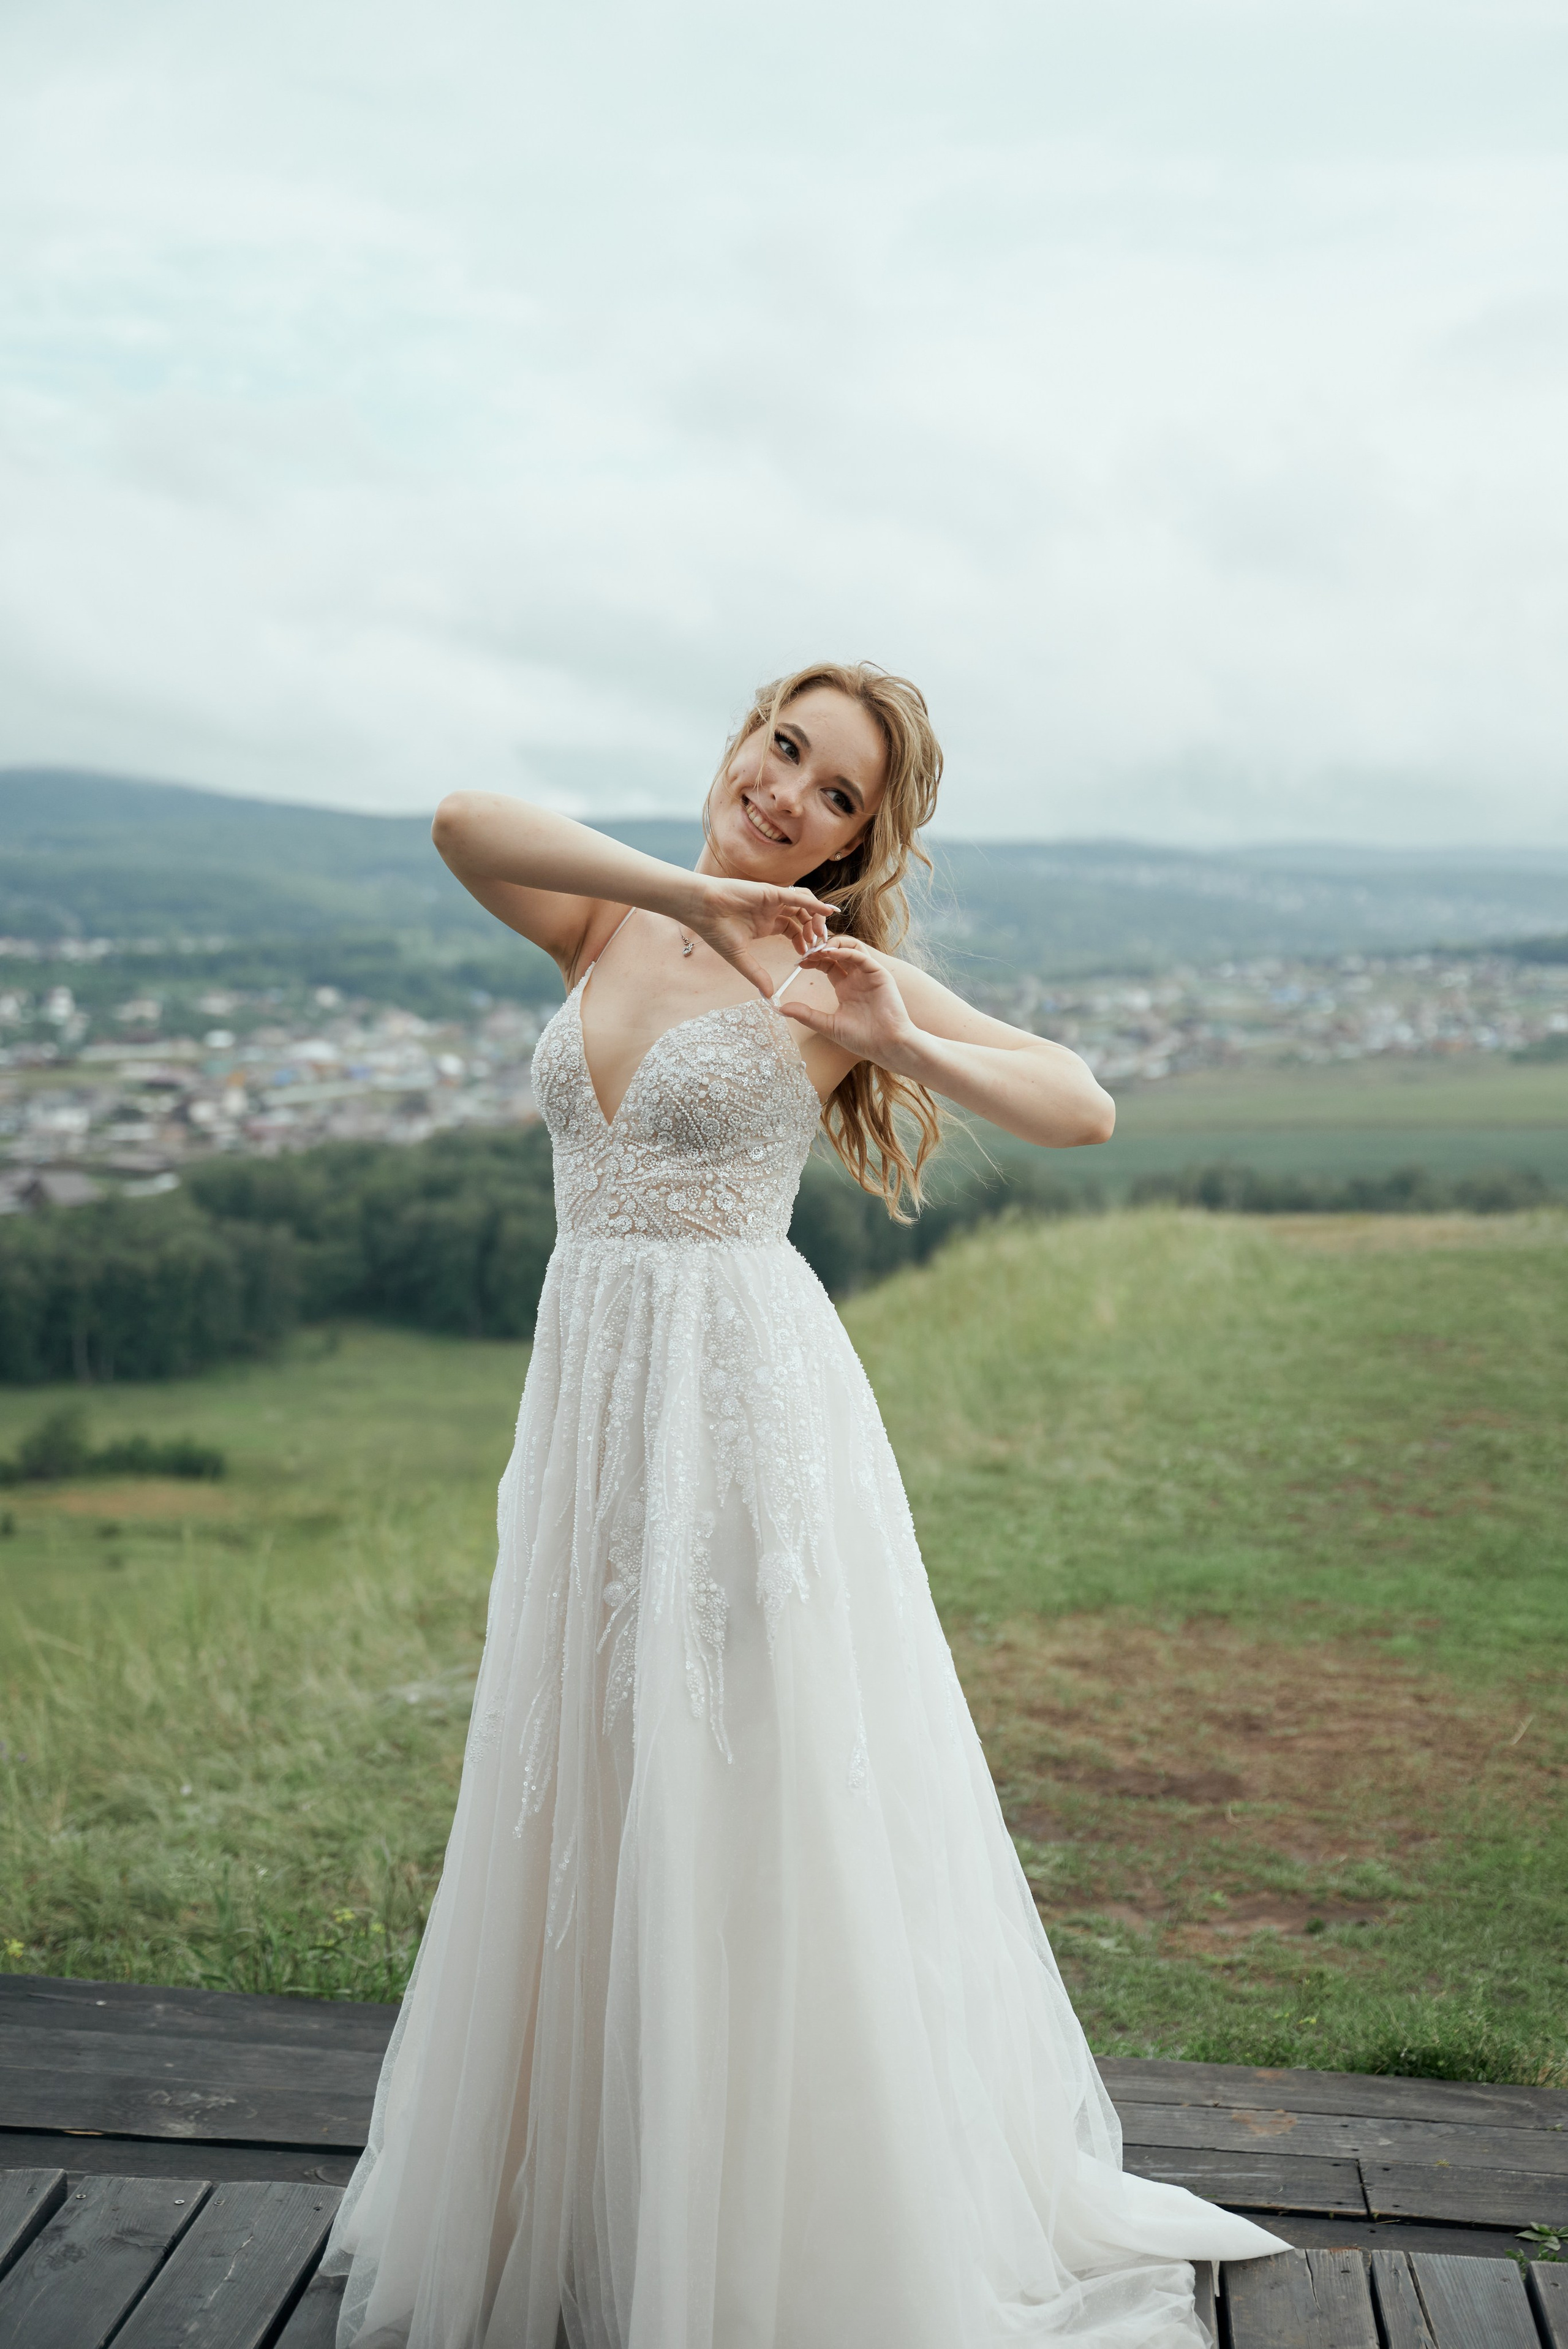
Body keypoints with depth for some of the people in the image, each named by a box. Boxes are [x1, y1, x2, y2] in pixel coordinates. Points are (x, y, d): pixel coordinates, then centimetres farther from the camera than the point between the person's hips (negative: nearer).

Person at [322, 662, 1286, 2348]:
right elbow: (461, 821, -14)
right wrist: (693, 889, -20)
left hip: (748, 1394, -5)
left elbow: (1082, 1109, -8)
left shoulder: (831, 969, -3)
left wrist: (900, 1041, -22)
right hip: (589, 1391, 5)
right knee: (587, 1811, 14)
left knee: (758, 1809, 2)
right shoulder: (606, 923, 7)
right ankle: (585, 2202, 34)